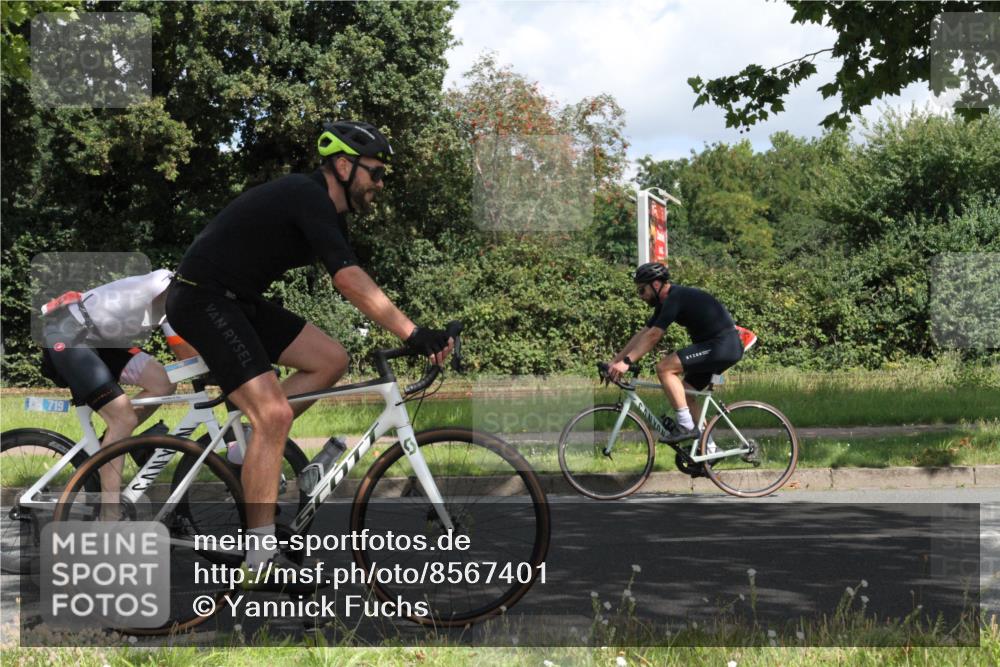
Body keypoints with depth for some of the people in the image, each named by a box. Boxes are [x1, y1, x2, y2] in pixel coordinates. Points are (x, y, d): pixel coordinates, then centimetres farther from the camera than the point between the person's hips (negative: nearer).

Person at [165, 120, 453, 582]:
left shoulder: (326, 212, 12)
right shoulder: (307, 198, -19)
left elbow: (357, 288, 12)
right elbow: (349, 281, -30)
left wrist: (417, 335, 3)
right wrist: (414, 334, -35)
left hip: (238, 301, 10)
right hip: (202, 300, -10)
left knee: (331, 361, 5)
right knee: (275, 414, -19)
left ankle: (248, 445, 10)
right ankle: (261, 552, -17)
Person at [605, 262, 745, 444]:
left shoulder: (676, 298, -16)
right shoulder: (666, 302, 14)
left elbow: (653, 336, -22)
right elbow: (642, 335, 14)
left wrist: (626, 362, -23)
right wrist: (614, 361, 10)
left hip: (723, 345, -10)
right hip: (725, 347, 10)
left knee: (664, 368, -17)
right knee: (684, 394, 15)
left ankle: (686, 426, -14)